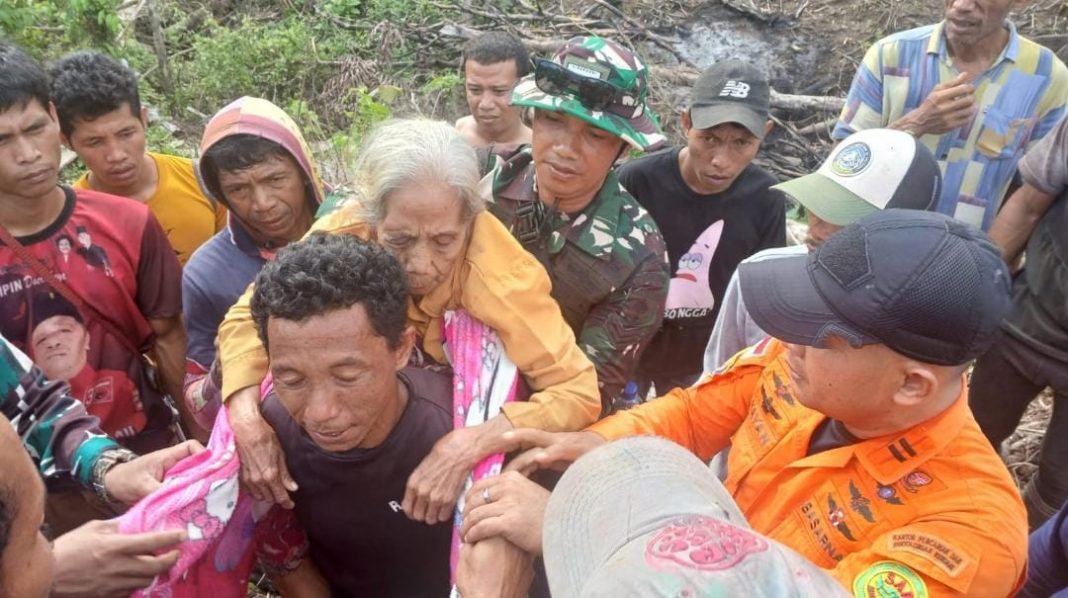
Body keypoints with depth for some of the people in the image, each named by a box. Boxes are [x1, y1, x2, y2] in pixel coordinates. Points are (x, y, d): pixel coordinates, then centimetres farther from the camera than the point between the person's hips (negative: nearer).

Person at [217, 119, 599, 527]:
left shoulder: (496, 267, -33)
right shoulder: (345, 233, -25)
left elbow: (578, 391, -31)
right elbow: (248, 317, -13)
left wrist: (469, 444, -44)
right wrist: (246, 416, -31)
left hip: (473, 421, -3)